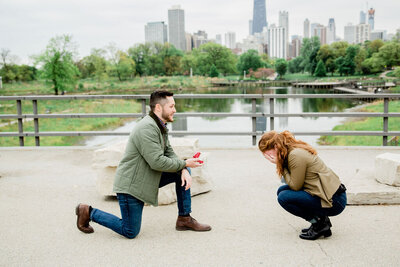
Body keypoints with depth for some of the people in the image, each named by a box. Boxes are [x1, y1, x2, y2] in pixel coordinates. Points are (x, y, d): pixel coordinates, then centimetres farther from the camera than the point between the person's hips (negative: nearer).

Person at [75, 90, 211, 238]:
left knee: (183, 172, 4)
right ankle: (89, 212, 14)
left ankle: (184, 219, 12)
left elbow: (169, 153, 8)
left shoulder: (160, 126, 7)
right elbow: (157, 162, -29)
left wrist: (184, 171, -10)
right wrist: (184, 163, -17)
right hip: (130, 184, -10)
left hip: (146, 179, 10)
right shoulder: (147, 128, -25)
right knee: (130, 233, 0)